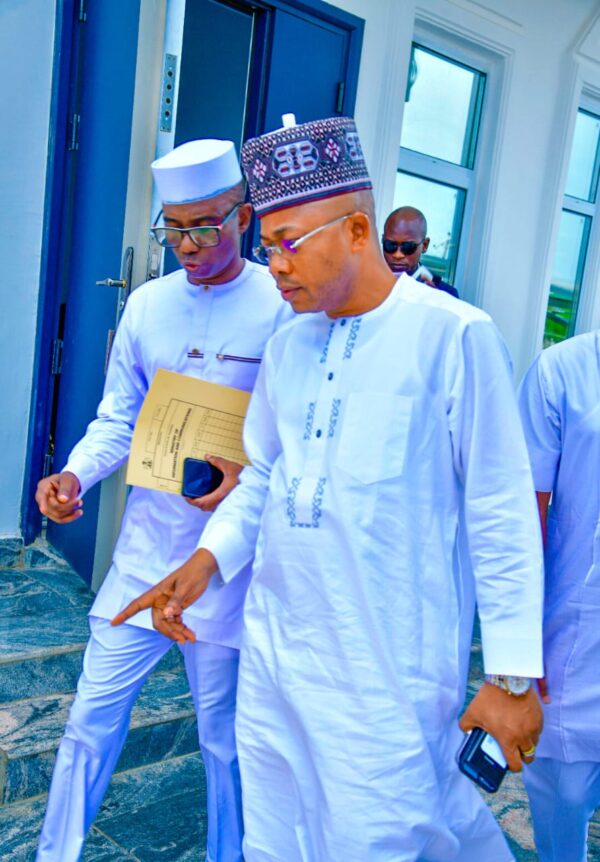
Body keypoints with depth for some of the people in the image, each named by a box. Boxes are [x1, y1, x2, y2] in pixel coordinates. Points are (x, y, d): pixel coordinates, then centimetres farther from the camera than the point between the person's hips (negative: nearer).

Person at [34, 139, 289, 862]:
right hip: (144, 545, 4)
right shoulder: (147, 304, 5)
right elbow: (118, 418, 10)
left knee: (222, 732, 14)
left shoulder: (282, 307, -8)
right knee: (93, 714, 12)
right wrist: (75, 474, -8)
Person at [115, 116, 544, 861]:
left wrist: (513, 674, -9)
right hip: (273, 655, 7)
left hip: (386, 677, -6)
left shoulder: (452, 335, -12)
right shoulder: (287, 345, 6)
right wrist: (208, 558, 0)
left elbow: (501, 515, -11)